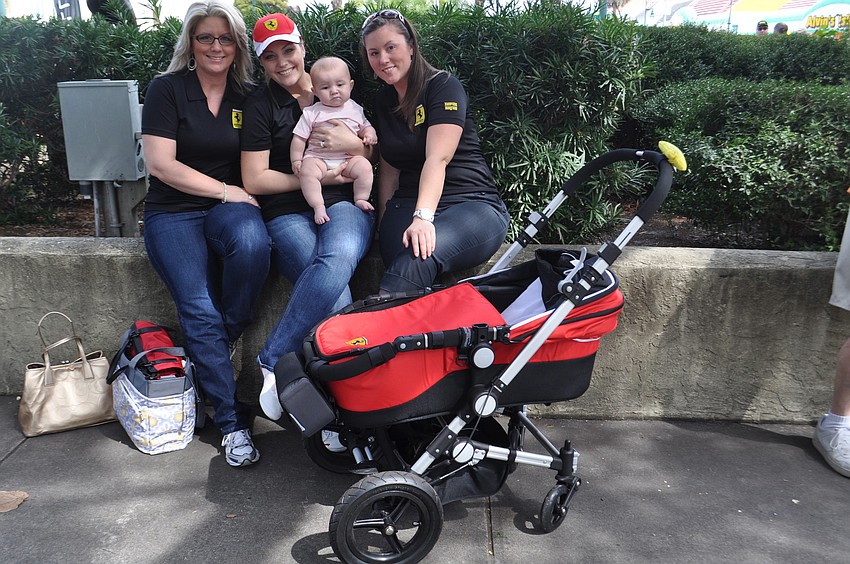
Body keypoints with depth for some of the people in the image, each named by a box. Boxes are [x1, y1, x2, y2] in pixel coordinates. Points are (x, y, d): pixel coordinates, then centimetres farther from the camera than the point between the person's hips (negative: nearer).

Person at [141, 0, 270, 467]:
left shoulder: (246, 97, 10)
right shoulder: (168, 89, 0)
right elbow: (160, 164, -8)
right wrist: (225, 190, -10)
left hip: (229, 206, 2)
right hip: (173, 213, -2)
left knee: (253, 243, -35)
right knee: (199, 311, -20)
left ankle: (227, 338, -10)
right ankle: (232, 420, -10)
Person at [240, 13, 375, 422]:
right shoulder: (260, 106, 7)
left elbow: (376, 159, 21)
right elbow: (254, 179, 0)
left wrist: (354, 145, -3)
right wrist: (317, 179, -5)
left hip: (345, 205, 2)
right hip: (288, 214, -2)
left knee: (338, 258, -35)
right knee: (336, 299, -33)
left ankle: (271, 363, -25)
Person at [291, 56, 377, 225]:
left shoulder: (355, 109, 11)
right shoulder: (311, 113, 4)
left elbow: (366, 126, 22)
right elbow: (299, 138, 6)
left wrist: (369, 134, -2)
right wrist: (296, 161, -1)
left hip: (349, 157, 2)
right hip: (318, 158, -1)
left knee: (365, 166, -25)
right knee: (307, 170, -30)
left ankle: (360, 199, -10)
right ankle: (318, 206, -24)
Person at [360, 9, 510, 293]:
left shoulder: (443, 86, -3)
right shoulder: (383, 101, 17)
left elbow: (437, 159, -18)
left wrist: (423, 217, -32)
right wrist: (385, 221, 9)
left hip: (472, 204, -5)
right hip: (408, 204, 5)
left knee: (419, 256, -37)